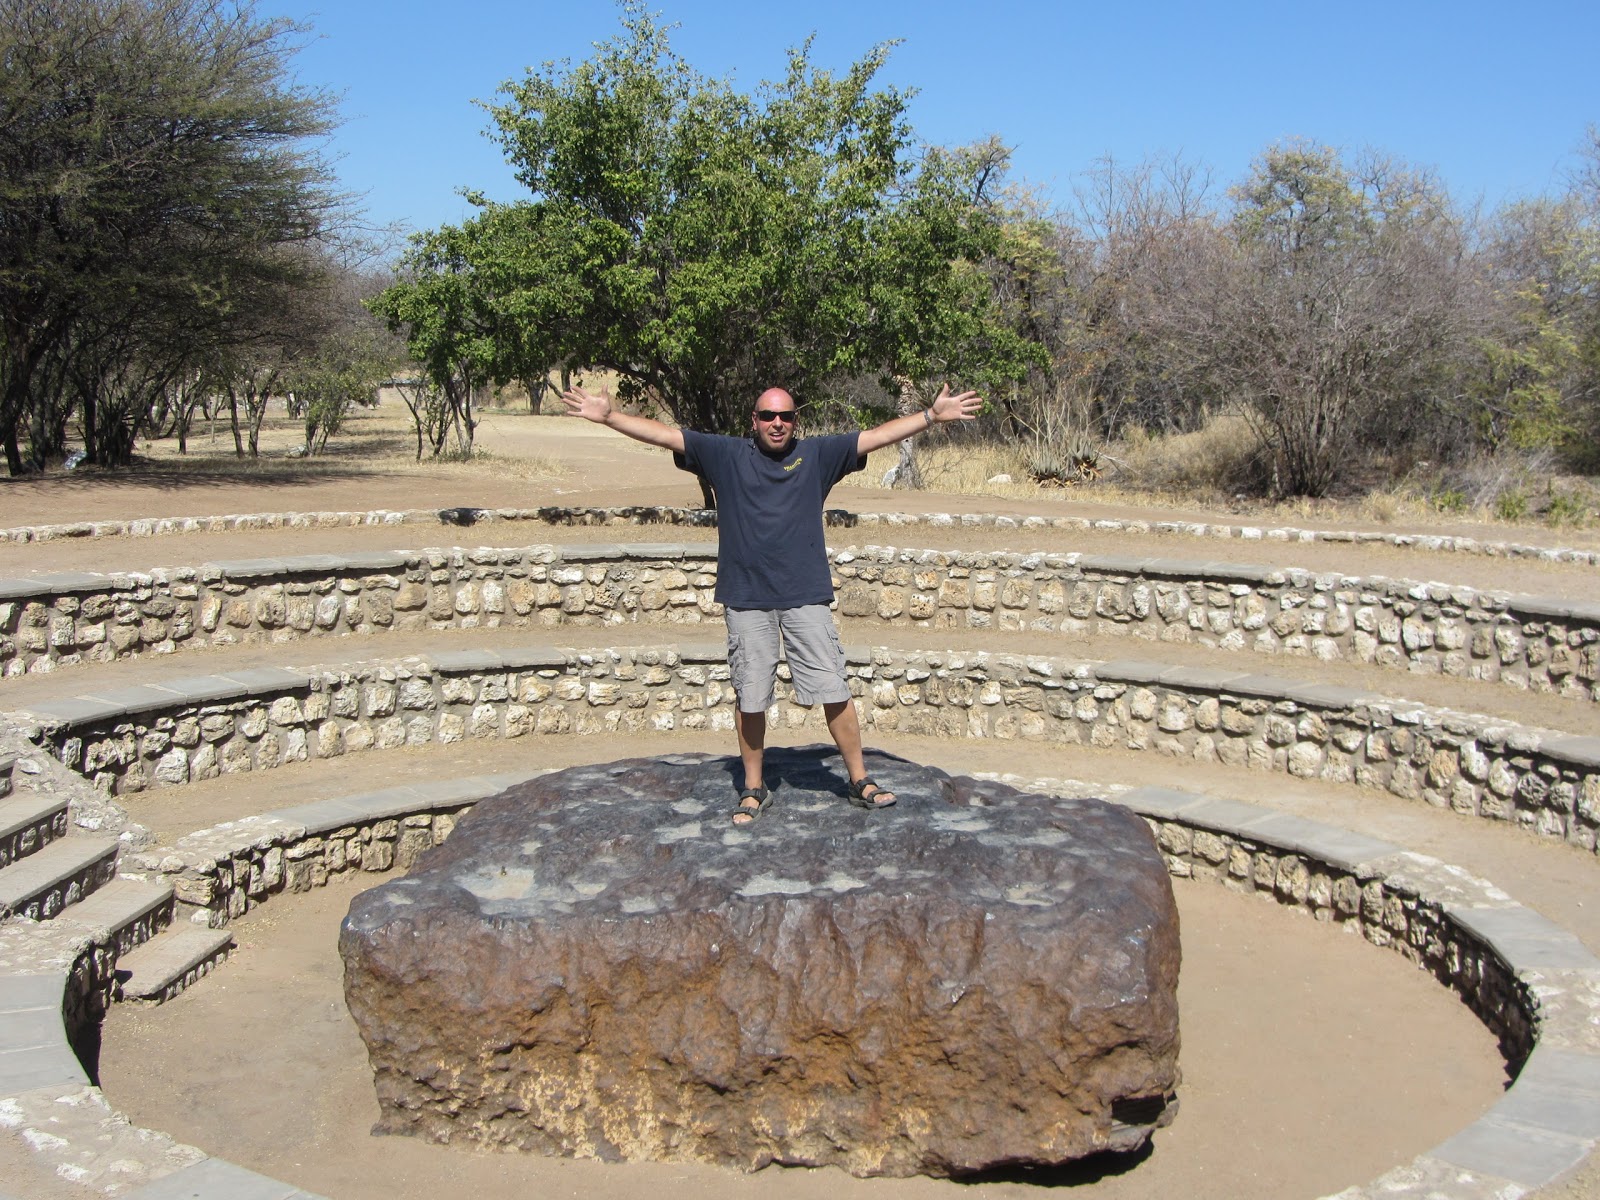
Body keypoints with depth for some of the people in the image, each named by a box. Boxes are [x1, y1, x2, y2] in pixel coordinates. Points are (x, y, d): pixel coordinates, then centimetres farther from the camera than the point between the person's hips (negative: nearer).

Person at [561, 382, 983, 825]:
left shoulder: (817, 454, 6)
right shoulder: (726, 455, 3)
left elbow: (879, 436, 5)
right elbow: (663, 435, 1)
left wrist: (931, 415, 0)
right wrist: (609, 417, -6)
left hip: (807, 597, 0)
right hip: (746, 600, 0)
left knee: (834, 693, 3)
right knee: (749, 699, 7)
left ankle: (860, 781, 16)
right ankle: (753, 789, 22)